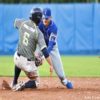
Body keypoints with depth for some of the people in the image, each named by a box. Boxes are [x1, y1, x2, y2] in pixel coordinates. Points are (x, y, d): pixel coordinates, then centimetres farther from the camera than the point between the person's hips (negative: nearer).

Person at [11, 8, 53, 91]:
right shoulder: (38, 33, -15)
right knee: (36, 83, 18)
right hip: (28, 62, -4)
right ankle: (23, 85, -15)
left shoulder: (23, 23, -3)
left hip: (17, 58, 4)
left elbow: (15, 22, 24)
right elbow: (44, 50, -21)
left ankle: (14, 84, 36)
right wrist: (51, 65, -19)